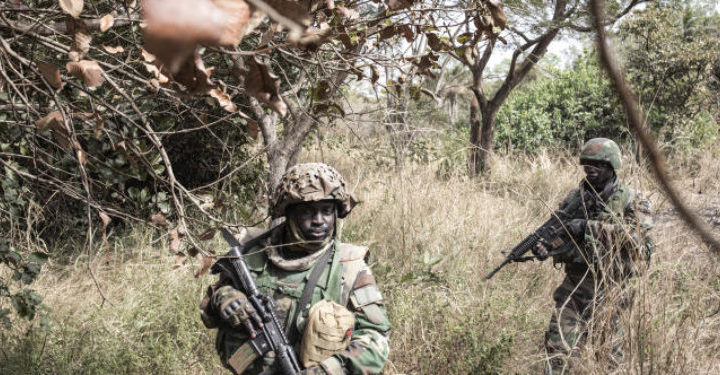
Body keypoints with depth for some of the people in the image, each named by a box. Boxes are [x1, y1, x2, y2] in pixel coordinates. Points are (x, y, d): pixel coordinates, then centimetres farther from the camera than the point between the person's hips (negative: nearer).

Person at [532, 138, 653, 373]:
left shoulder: (631, 201, -4)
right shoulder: (575, 198, 7)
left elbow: (636, 232, -21)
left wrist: (589, 226, -24)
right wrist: (544, 248, -14)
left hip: (609, 288, -2)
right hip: (575, 284, 2)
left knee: (610, 348, 14)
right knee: (559, 347, -7)